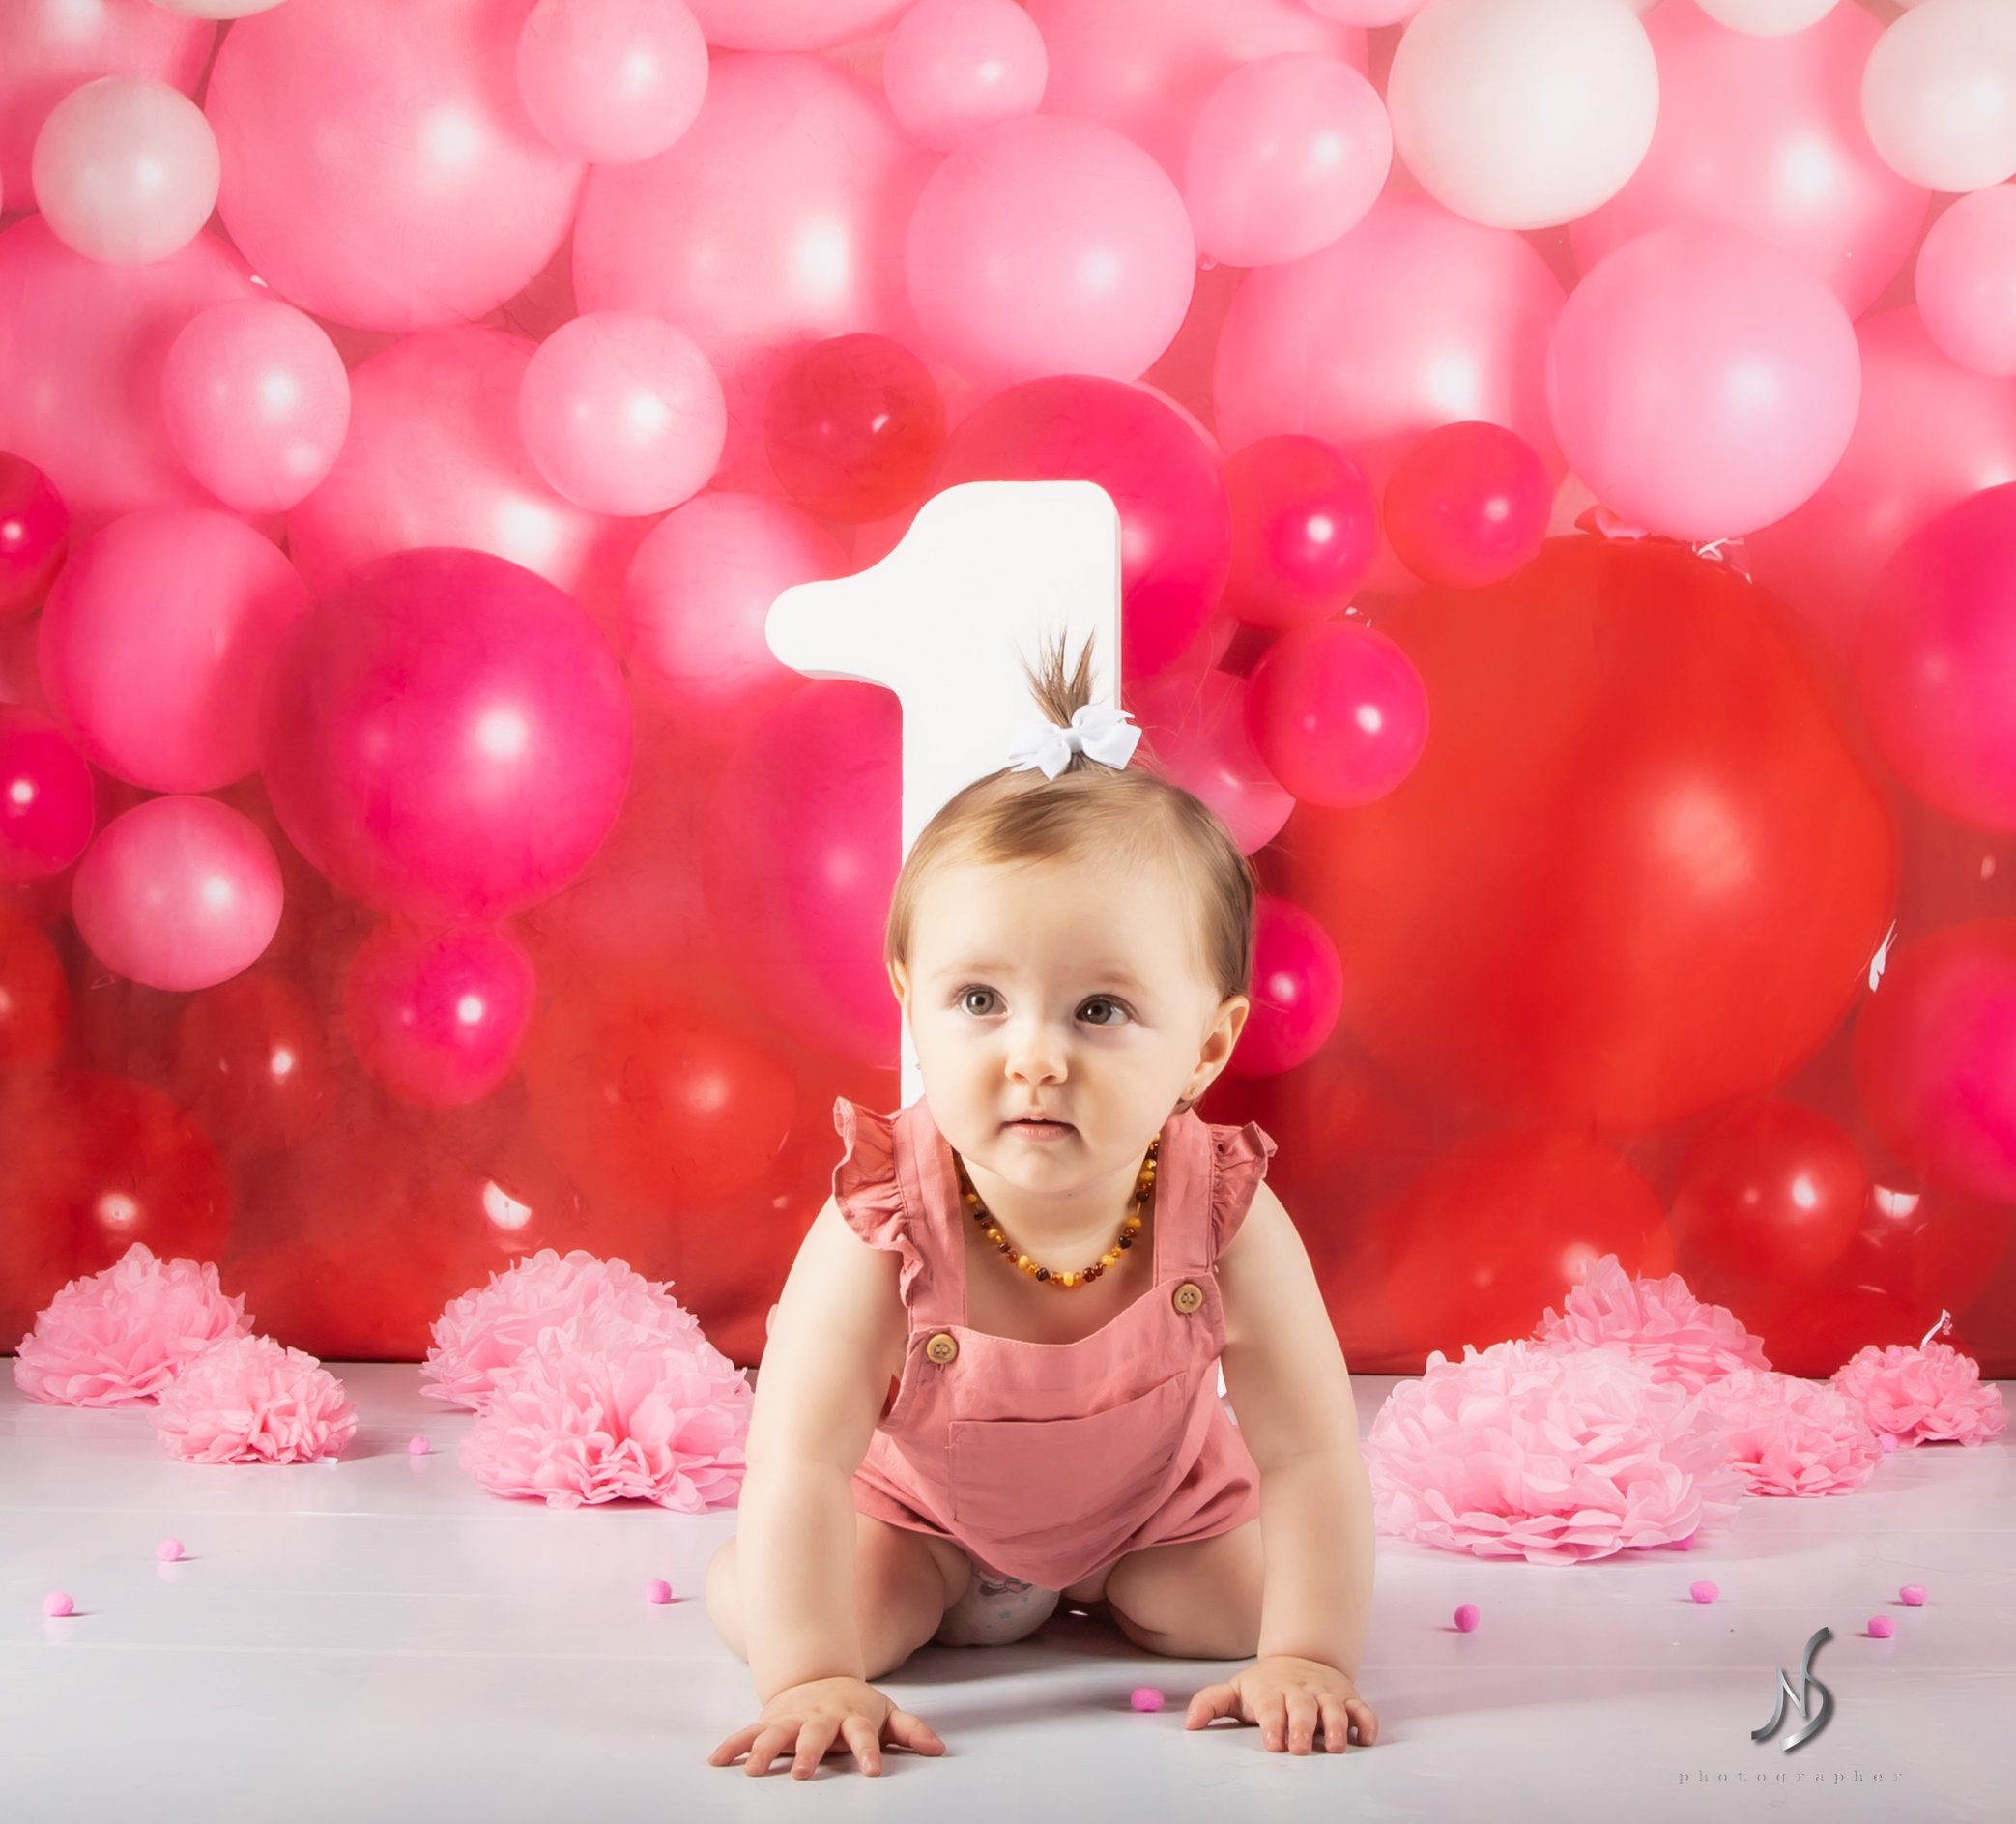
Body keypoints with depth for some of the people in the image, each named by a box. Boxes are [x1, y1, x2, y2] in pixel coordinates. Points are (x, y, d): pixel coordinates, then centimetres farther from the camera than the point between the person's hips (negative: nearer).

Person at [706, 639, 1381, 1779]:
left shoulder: (1226, 1217, -35)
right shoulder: (883, 1228, -39)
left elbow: (1311, 1456, -29)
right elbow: (798, 1467, -40)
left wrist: (1306, 1658, -35)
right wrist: (811, 1679, -46)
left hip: (1155, 1499, 2)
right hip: (916, 1500, -1)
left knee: (1251, 1603, -15)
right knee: (755, 1609, -17)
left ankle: (1097, 1584, 19)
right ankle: (941, 1593, 17)